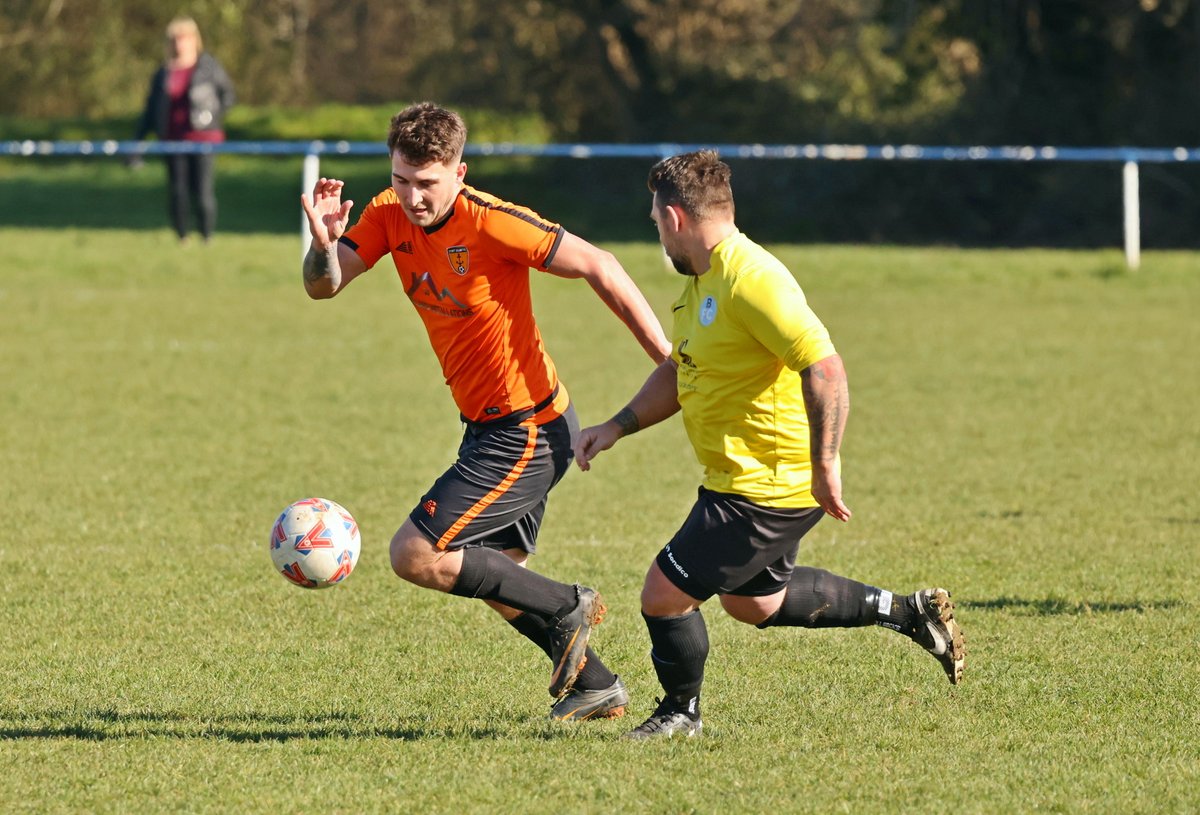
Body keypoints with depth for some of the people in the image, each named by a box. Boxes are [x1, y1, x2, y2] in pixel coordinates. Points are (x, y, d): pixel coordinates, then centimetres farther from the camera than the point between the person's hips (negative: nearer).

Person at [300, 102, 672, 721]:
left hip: (526, 431, -9)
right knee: (493, 578, 20)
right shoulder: (390, 215, -2)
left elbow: (598, 268, -20)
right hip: (490, 427, 9)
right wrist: (325, 244, -29)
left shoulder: (491, 223, -23)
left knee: (415, 556, -14)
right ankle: (596, 687, 32)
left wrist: (671, 363, -18)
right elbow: (322, 286, -5)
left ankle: (567, 608, -1)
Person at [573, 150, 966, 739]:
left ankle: (680, 711, 20)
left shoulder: (750, 280, -24)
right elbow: (679, 371, 24)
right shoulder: (701, 281, 10)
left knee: (664, 595, -4)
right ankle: (909, 612, 31)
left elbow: (826, 370, -30)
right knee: (754, 602, 26)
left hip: (767, 487, -11)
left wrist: (824, 465, -30)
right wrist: (617, 428, 14)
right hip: (742, 482, 11)